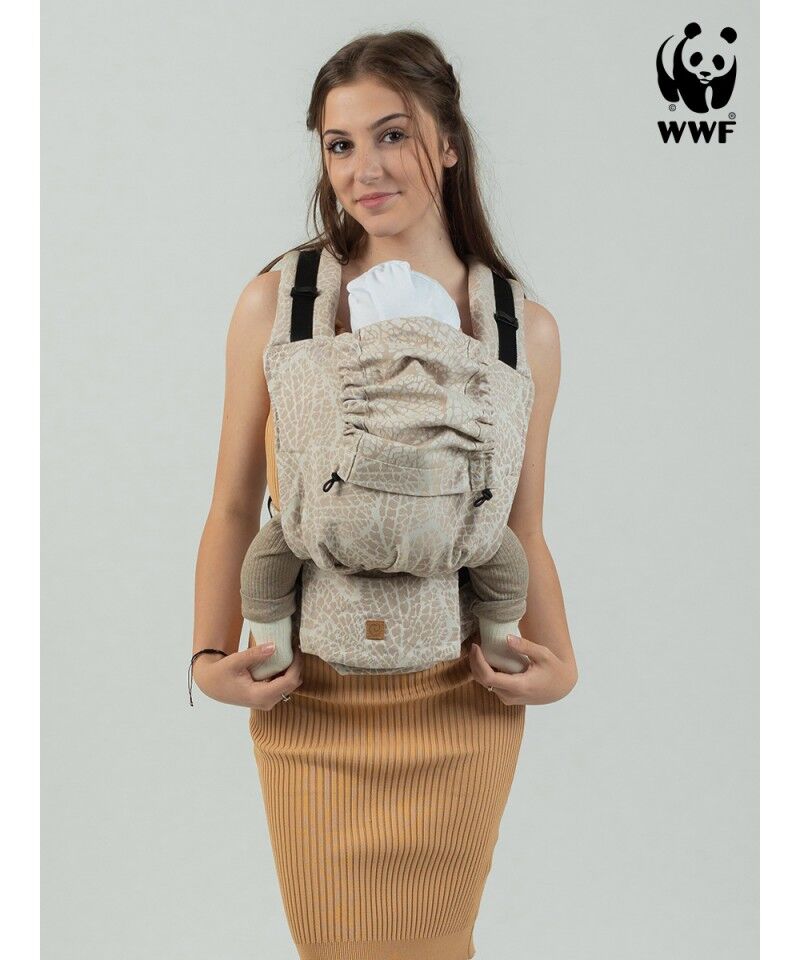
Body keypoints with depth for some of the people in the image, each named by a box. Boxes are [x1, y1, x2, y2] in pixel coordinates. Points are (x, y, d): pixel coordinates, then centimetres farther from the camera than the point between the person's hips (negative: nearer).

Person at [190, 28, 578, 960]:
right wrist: (212, 656, -8)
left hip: (462, 705, 1)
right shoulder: (276, 302, -5)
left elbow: (524, 531, 5)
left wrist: (558, 664, -8)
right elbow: (233, 508, 1)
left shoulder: (523, 329, -3)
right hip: (308, 703, 0)